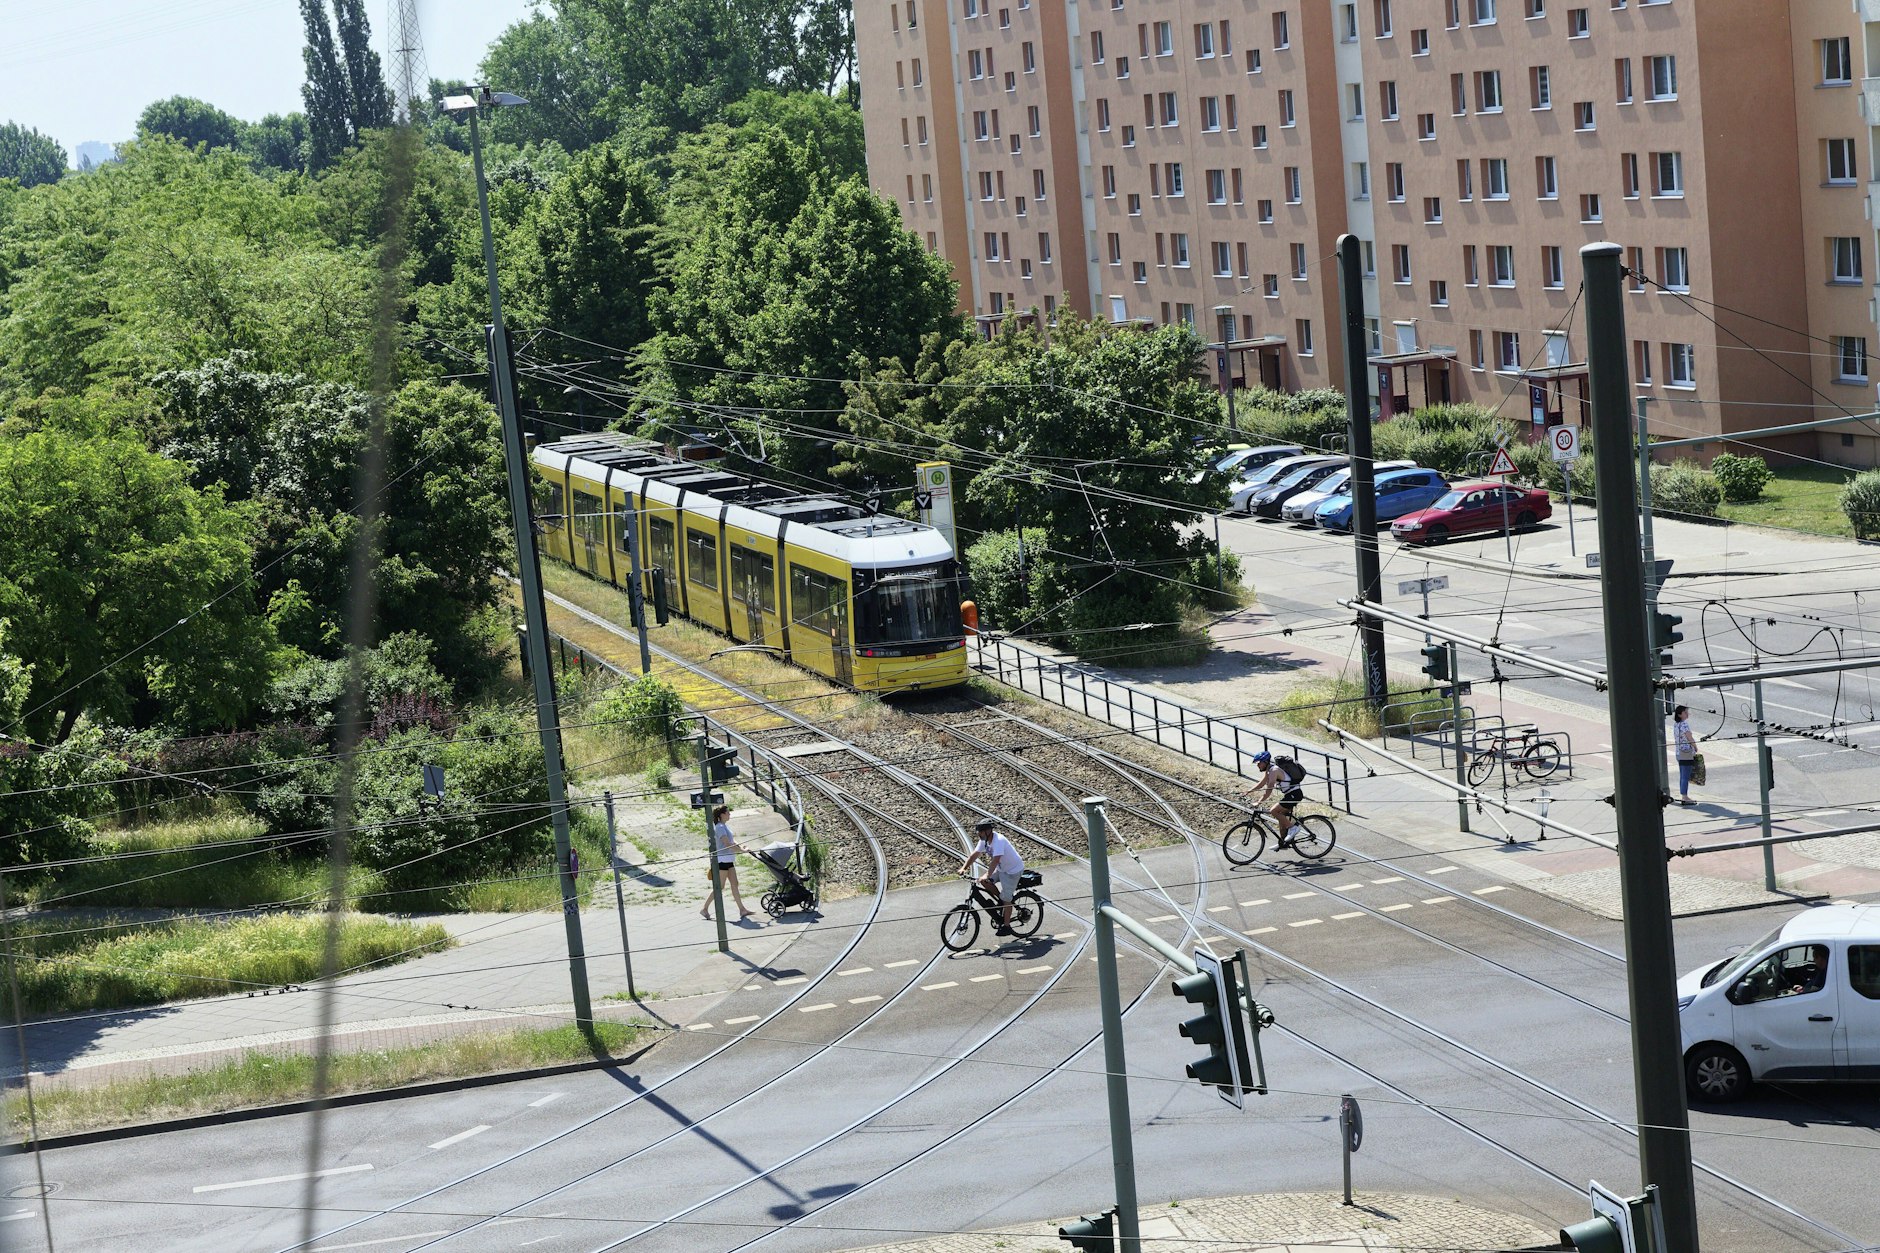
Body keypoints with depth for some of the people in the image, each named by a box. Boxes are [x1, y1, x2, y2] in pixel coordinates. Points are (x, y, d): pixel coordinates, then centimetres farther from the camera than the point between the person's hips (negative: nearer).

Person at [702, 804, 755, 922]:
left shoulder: (725, 826, 14)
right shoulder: (719, 827, -16)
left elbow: (732, 841, 14)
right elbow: (727, 844, -23)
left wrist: (740, 846, -5)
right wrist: (741, 850, -20)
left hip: (728, 860, 10)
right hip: (722, 860, -10)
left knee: (734, 884, 6)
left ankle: (742, 910, 6)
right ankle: (705, 909, 4)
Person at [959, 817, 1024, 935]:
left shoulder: (998, 841, -31)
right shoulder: (984, 840, -5)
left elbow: (995, 860, -41)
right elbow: (974, 855, -1)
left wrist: (987, 875, -48)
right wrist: (964, 868, -11)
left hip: (1013, 870, -9)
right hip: (1001, 868, 9)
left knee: (1006, 899, -6)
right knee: (985, 882, -7)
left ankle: (1006, 926, 5)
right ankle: (1002, 899, 13)